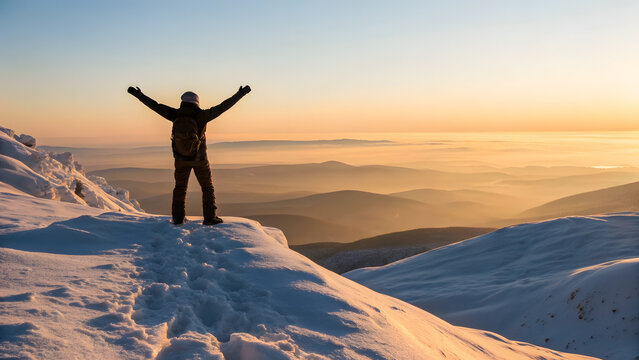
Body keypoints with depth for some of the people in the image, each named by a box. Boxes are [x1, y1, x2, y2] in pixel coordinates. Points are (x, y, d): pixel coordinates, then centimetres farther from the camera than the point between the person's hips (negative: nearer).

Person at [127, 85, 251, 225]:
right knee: (207, 187, 11)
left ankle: (178, 218, 18)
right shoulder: (200, 115, -18)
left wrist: (137, 94, 6)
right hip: (199, 158, -2)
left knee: (180, 187, 17)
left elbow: (154, 105, -4)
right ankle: (210, 217, 8)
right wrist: (240, 94, -14)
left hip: (180, 158, 3)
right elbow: (222, 107, -18)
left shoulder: (175, 115, -10)